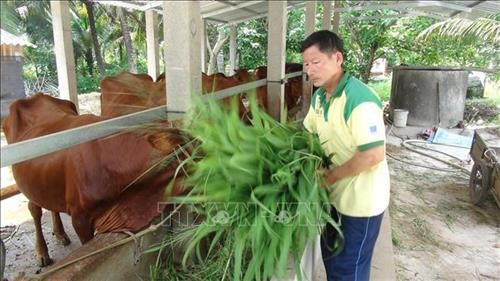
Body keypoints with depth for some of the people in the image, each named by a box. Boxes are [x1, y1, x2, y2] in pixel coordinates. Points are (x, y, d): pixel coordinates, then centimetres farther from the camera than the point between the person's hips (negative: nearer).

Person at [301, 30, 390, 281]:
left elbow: (374, 155, -31)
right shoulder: (319, 96, 1)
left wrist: (331, 175, -21)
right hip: (335, 193, 8)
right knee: (331, 257, 25)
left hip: (361, 200, -8)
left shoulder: (359, 100, -27)